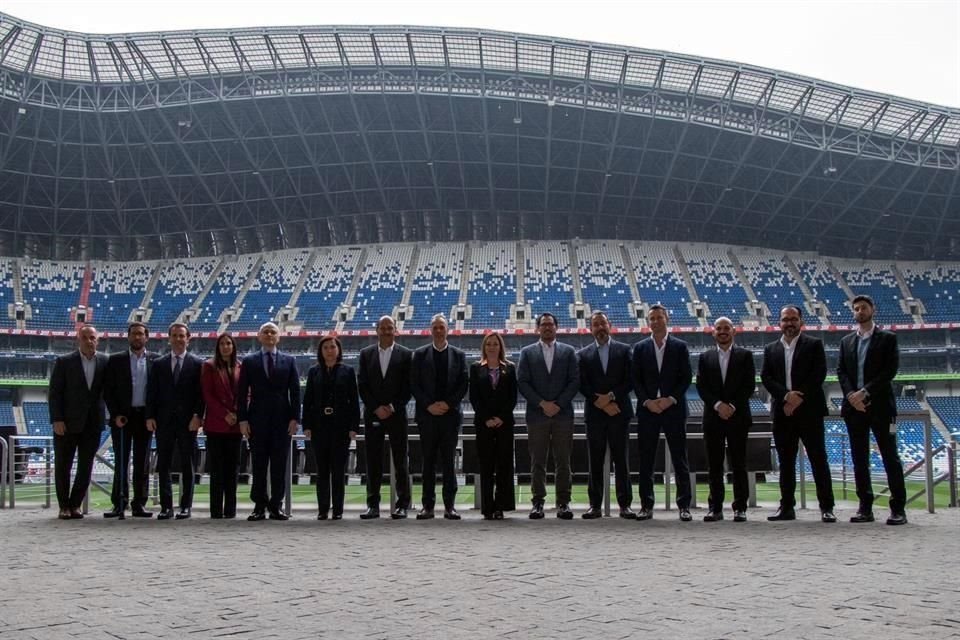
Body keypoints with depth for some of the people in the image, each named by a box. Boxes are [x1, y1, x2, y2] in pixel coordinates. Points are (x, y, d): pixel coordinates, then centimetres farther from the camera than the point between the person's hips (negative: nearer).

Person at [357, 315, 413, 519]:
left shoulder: (405, 354, 3)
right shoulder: (366, 354, 9)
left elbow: (407, 386, -1)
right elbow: (362, 385, 4)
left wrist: (393, 407, -10)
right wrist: (376, 408, -6)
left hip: (397, 414, -2)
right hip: (372, 414, 2)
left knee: (400, 460, 0)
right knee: (373, 461, 3)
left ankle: (402, 505, 4)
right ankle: (373, 505, 7)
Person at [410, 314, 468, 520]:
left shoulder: (458, 355, 8)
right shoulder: (420, 354, 7)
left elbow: (463, 384, 3)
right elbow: (414, 384, 3)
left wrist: (448, 403, -9)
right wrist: (429, 405, -9)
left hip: (450, 414, 0)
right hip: (427, 415, 0)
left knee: (449, 461, 1)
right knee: (428, 461, 3)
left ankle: (449, 505, 5)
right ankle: (428, 505, 6)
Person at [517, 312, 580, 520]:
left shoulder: (568, 352, 11)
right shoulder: (527, 352, 10)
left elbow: (575, 381, 3)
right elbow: (522, 382, 2)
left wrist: (558, 404, -7)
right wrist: (542, 403, -9)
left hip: (563, 413, 0)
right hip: (536, 414, 0)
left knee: (563, 461, 0)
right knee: (537, 461, 0)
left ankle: (563, 502, 5)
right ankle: (538, 502, 4)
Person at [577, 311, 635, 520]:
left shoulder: (623, 350, 8)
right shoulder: (583, 354, 9)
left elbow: (629, 381, 1)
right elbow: (583, 385, 1)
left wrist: (611, 397, -10)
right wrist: (601, 403, -10)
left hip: (619, 412, -1)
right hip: (594, 414, 1)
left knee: (620, 460, -1)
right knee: (595, 462, 2)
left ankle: (625, 505, 2)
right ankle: (595, 506, 5)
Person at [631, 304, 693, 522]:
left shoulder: (680, 347, 6)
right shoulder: (640, 348, 9)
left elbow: (686, 378, 1)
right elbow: (635, 380, 5)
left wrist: (670, 399, -11)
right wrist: (647, 401, -9)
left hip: (673, 409, -1)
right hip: (647, 410, 1)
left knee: (680, 459, 0)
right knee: (646, 461, 2)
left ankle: (684, 506, 5)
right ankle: (646, 506, 8)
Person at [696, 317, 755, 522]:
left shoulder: (744, 355, 6)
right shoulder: (705, 357, 11)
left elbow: (749, 385, 0)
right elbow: (701, 386, 4)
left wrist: (732, 406, -10)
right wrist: (718, 405, -10)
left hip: (737, 416, -2)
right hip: (713, 417, 2)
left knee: (738, 464, -1)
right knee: (714, 465, 2)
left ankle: (740, 507, 4)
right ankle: (715, 508, 7)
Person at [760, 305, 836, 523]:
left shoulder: (813, 345, 4)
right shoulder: (770, 349, 13)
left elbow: (819, 374, -6)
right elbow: (766, 378, 4)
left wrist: (799, 398, -13)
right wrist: (786, 396, -12)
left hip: (809, 410, -3)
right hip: (782, 412, 3)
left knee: (818, 459, -3)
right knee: (786, 461, 6)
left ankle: (826, 507, 0)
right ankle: (787, 507, 10)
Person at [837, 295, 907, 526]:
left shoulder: (887, 338, 2)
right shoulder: (846, 341, 15)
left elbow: (890, 370, -7)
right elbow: (841, 371, 8)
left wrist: (865, 392, -15)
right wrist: (851, 395, -9)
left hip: (880, 405, -4)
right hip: (854, 406, 4)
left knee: (890, 457, -3)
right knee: (859, 459, 5)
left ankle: (898, 509, 0)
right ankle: (865, 507, 10)